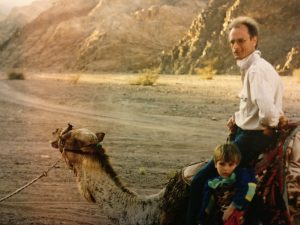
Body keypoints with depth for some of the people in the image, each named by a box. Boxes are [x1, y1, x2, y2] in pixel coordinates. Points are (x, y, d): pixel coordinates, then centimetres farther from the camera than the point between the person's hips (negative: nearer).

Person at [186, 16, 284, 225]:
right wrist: (238, 118, 8)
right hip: (247, 133, 10)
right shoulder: (251, 66, 8)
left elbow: (268, 110, -37)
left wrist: (268, 127, -18)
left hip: (252, 139, -10)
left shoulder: (257, 69, -23)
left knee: (200, 180, -5)